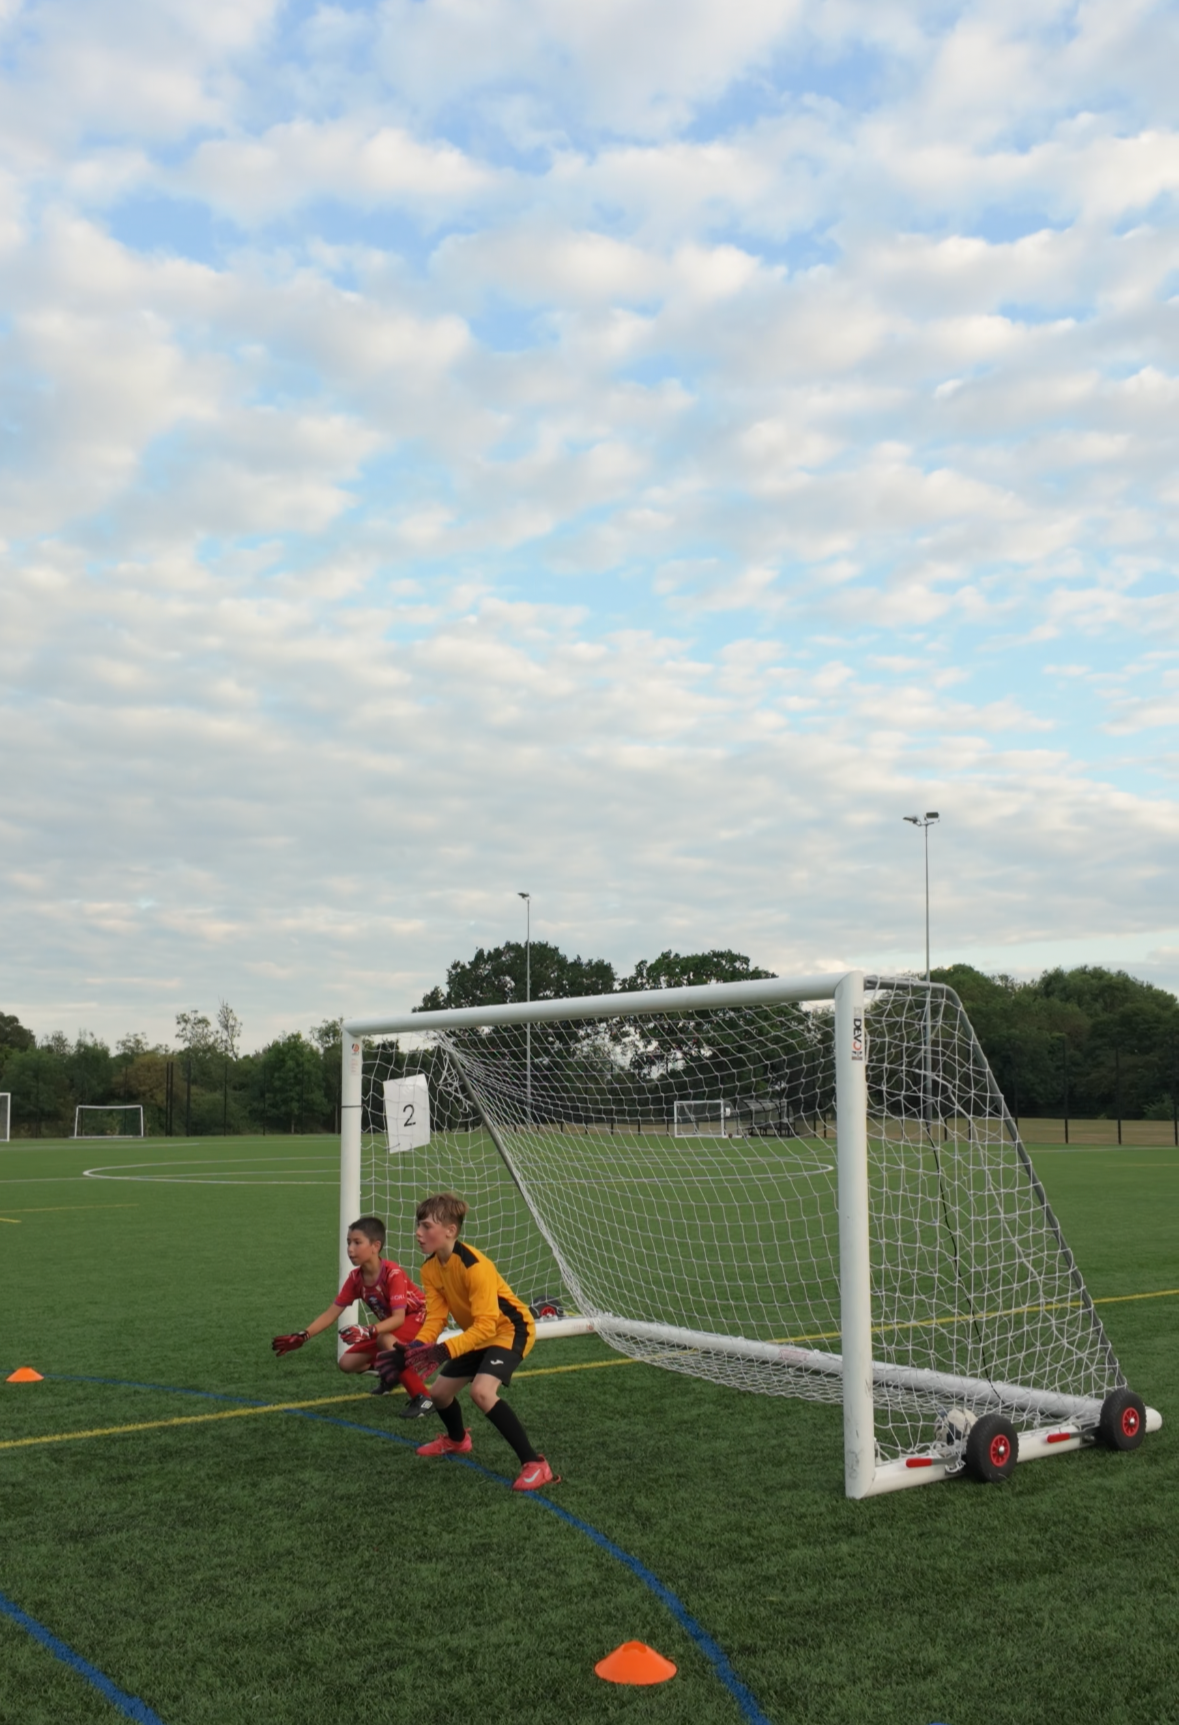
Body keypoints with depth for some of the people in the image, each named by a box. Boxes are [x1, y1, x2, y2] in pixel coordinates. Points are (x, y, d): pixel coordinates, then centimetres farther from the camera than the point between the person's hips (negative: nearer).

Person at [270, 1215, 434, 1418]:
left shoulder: (393, 1273, -29)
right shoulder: (356, 1278, -9)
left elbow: (398, 1318, -36)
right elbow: (331, 1313, -7)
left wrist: (368, 1331, -51)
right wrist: (302, 1336, -19)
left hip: (418, 1317, -7)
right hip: (392, 1326, 7)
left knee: (385, 1340, -38)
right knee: (347, 1362, -3)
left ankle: (422, 1397, -28)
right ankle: (392, 1371, 24)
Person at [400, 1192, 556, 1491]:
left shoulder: (474, 1266, -32)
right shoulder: (430, 1268, -7)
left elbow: (485, 1325, -34)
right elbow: (435, 1318, -8)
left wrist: (445, 1351, -43)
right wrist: (416, 1348, -27)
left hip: (510, 1329, -9)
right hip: (478, 1333, 9)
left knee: (482, 1391, -30)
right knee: (438, 1392, 14)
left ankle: (535, 1464, -20)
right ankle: (457, 1440, 49)